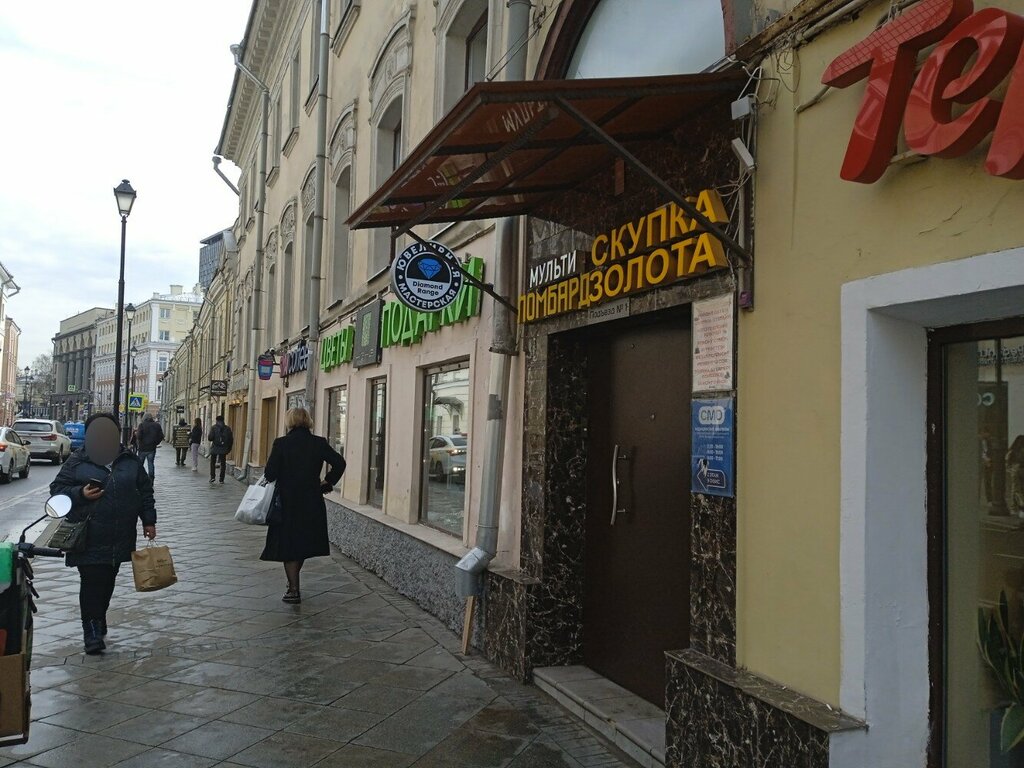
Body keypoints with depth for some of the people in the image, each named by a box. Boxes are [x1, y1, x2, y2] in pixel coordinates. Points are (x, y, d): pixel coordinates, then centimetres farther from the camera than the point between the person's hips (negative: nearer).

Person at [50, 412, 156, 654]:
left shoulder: (131, 461, 6)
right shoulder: (77, 461, -1)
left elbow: (145, 491, 13)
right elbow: (57, 489, 2)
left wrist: (149, 521, 10)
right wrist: (80, 494, -17)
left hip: (120, 538, 3)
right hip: (88, 538, -3)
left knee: (107, 582, 13)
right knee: (91, 583, -7)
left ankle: (99, 622, 30)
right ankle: (92, 632, -1)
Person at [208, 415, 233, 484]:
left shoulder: (214, 427, -4)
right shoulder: (228, 428, 3)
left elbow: (210, 438, -12)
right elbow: (231, 439, 3)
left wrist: (212, 440, 11)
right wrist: (229, 448, 12)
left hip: (215, 448, -2)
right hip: (224, 449, 2)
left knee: (212, 462, 15)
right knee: (223, 464, 8)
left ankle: (212, 477, 4)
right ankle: (221, 480, 6)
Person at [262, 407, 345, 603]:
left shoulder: (281, 443, -10)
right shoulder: (319, 443, -2)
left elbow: (270, 473, -13)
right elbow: (339, 463, -7)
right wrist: (327, 483, 6)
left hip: (287, 502, -3)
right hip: (312, 503, 3)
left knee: (288, 546, 7)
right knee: (304, 543, 19)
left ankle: (294, 589, 4)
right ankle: (293, 583, 32)